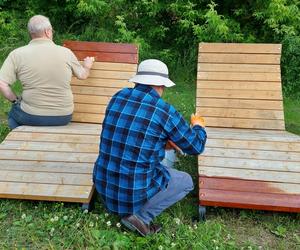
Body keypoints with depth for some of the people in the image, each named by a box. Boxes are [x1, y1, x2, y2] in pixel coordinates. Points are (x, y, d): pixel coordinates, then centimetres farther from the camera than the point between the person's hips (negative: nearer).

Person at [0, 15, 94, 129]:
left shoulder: (17, 54, -10)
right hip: (63, 117, 2)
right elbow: (82, 75, 9)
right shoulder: (66, 52, -6)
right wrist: (87, 66, 32)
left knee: (13, 113, 33)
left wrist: (15, 100, 5)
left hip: (32, 117, -2)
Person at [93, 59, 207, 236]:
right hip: (136, 191, -6)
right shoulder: (166, 112, -15)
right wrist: (198, 126, 21)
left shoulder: (118, 97, 2)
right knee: (186, 182, 18)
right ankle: (140, 216, 2)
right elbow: (196, 147, -1)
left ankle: (124, 207, 16)